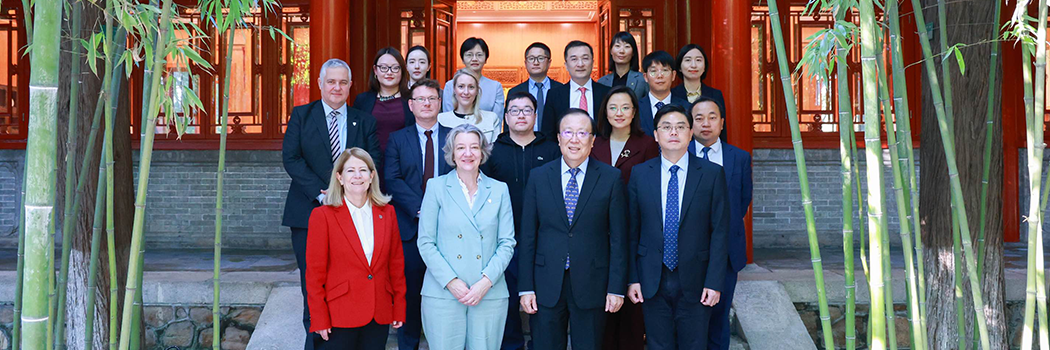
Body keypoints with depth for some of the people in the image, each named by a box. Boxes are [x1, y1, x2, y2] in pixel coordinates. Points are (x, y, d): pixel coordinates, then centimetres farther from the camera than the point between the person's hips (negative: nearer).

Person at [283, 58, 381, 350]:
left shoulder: (364, 122, 10)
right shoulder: (301, 116, 7)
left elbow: (373, 164, 3)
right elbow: (291, 158, -3)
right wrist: (321, 194, -14)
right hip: (309, 213, -1)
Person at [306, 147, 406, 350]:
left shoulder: (387, 213, 6)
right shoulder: (323, 216, -5)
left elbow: (396, 264, 10)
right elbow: (314, 272, -4)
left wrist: (399, 309, 7)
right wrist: (320, 319, -7)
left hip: (379, 316, 3)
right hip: (341, 317, -3)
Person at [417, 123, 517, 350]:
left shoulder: (499, 190, 9)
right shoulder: (436, 187, 4)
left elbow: (507, 243, 5)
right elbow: (426, 242, 1)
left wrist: (486, 281, -8)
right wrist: (450, 281, -10)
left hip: (489, 295, 1)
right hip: (443, 295, -1)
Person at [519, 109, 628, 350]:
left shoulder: (611, 178, -1)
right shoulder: (538, 177, 3)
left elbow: (618, 237, -1)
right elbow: (527, 236, 3)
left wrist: (616, 288, -5)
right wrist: (526, 287, -1)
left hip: (591, 285, -1)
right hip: (547, 285, 1)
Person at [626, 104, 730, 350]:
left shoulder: (712, 174, -1)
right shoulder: (640, 174, 3)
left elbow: (719, 231, -3)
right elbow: (632, 231, 4)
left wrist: (714, 282, -8)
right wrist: (632, 278, -1)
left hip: (695, 283, -1)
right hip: (652, 281, 1)